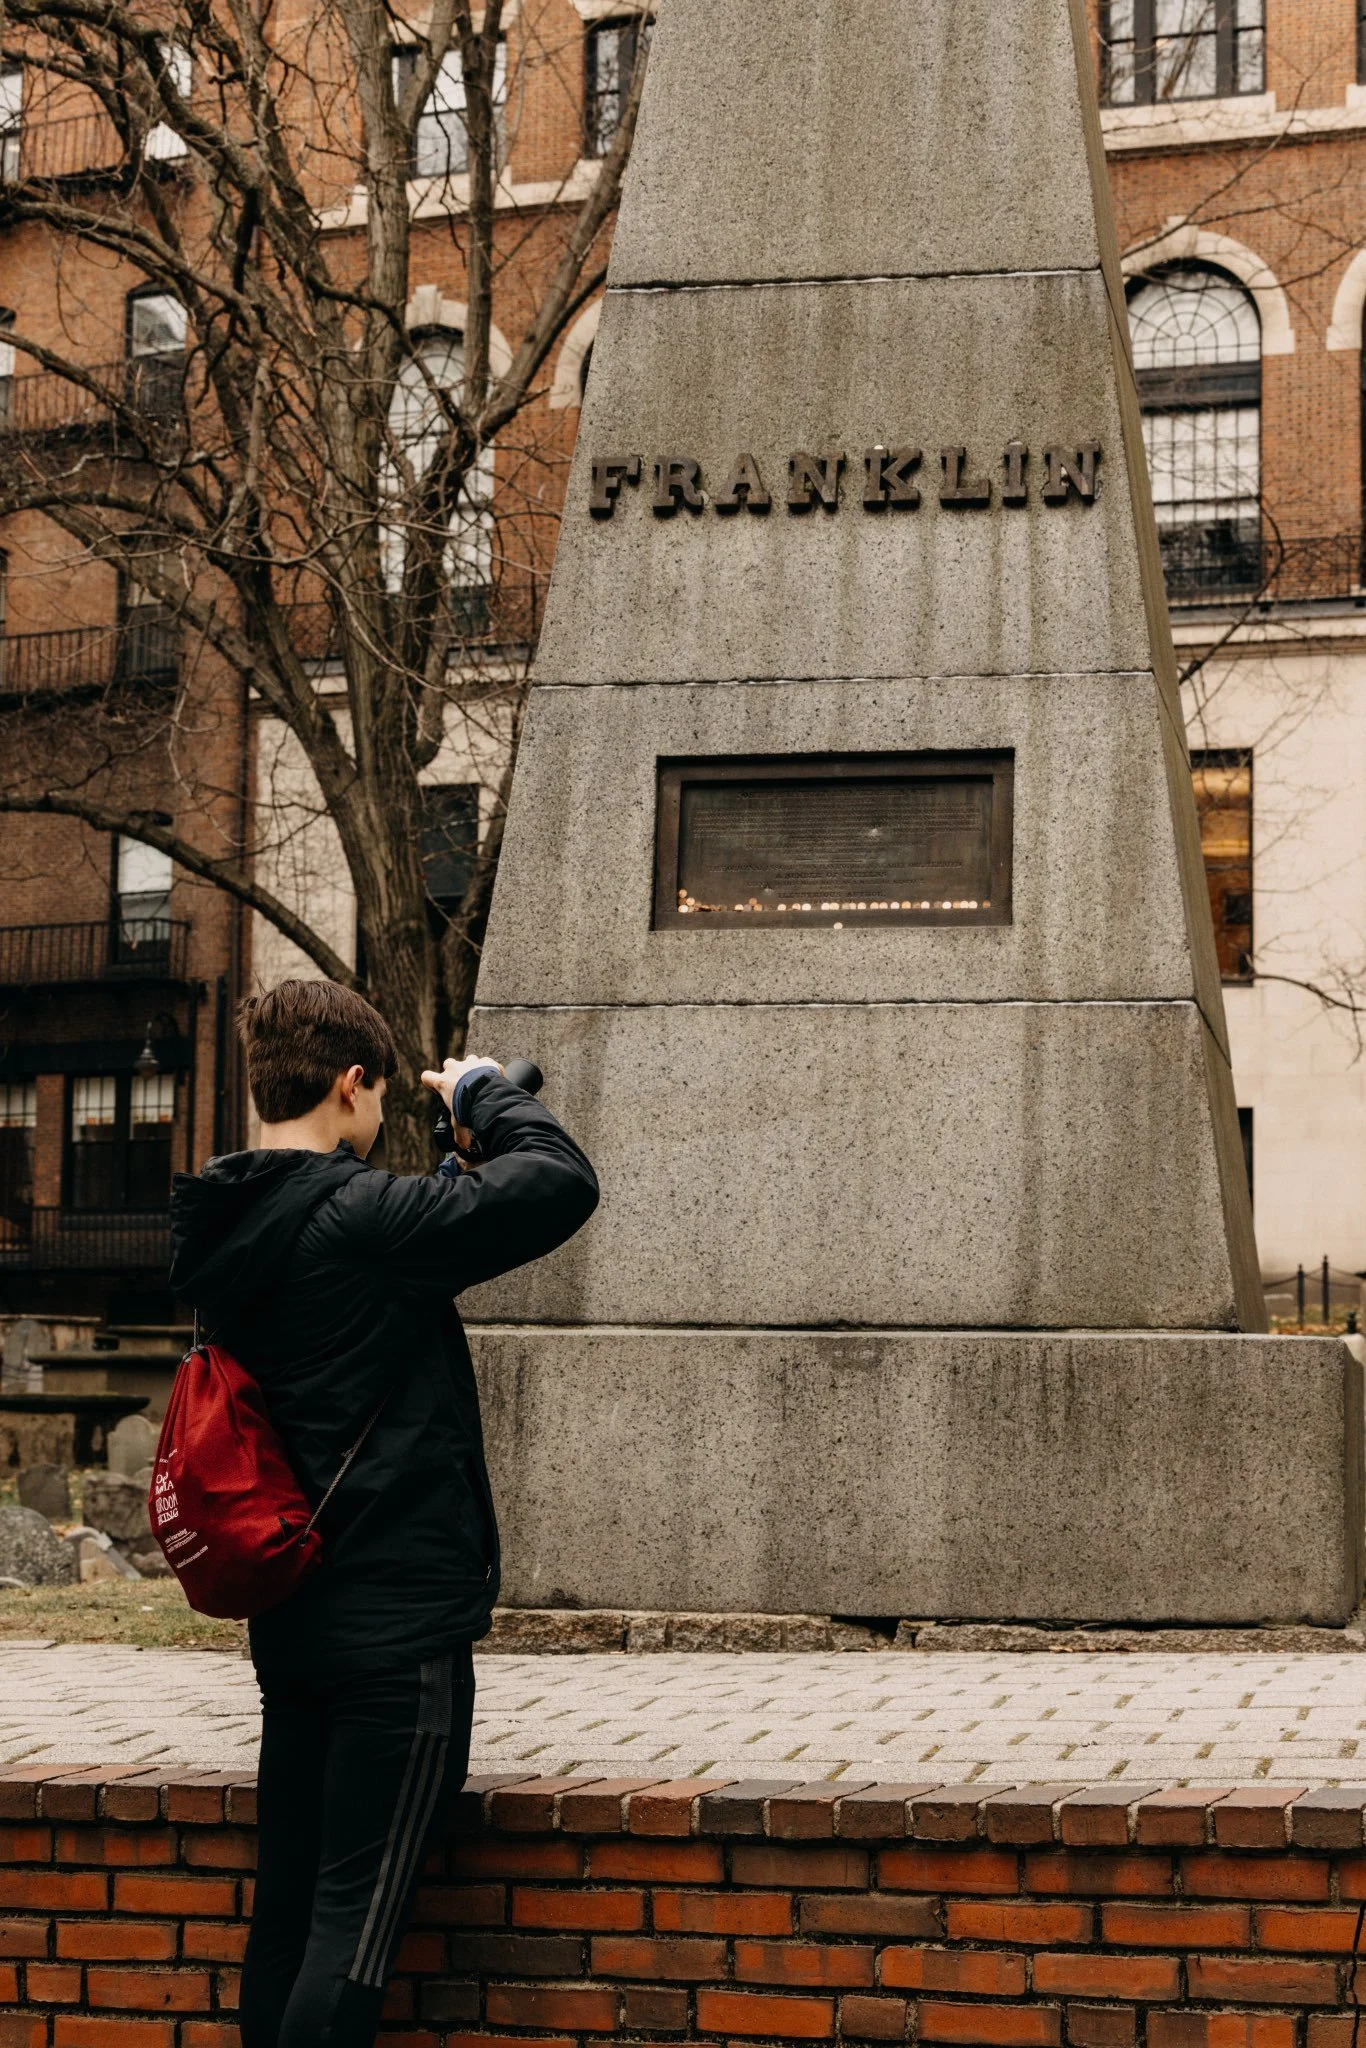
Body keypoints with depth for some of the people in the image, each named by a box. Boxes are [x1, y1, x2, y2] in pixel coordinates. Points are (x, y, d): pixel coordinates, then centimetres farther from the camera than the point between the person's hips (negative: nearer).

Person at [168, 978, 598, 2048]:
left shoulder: (225, 1237, 8)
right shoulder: (360, 1218, -17)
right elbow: (562, 1184, -18)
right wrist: (484, 1091, 0)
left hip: (291, 1626, 8)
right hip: (401, 1626, -8)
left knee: (286, 1912, 13)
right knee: (355, 1921, -5)